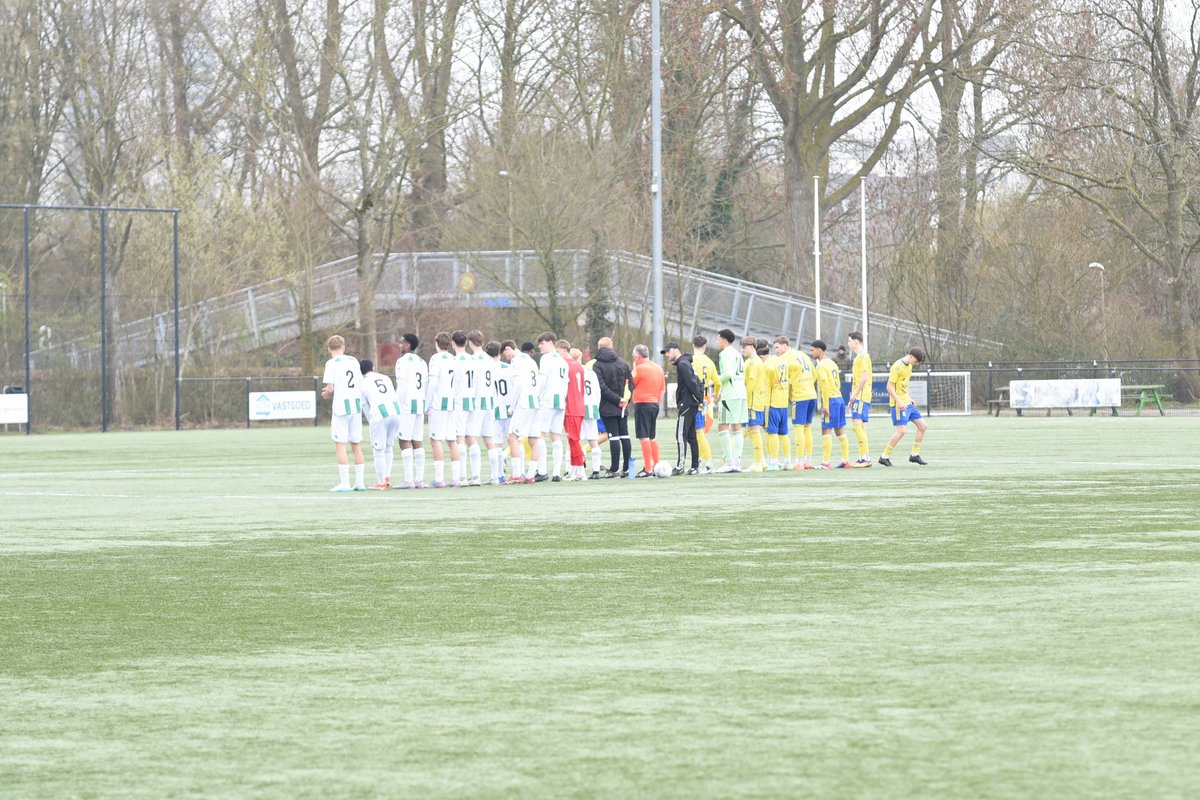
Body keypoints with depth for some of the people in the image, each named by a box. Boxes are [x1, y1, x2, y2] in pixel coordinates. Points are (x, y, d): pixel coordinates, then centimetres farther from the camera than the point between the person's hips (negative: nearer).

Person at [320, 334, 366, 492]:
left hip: (341, 406, -6)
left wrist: (326, 394, 10)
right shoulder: (354, 361, 11)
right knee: (356, 445, 11)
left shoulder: (332, 363, -6)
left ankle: (344, 483, -9)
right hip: (356, 405, 6)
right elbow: (360, 386, 12)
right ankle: (359, 482, 11)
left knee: (340, 445, -3)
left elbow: (330, 388, -13)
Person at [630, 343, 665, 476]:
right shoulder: (658, 368, 12)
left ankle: (647, 469, -13)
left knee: (644, 437, -8)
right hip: (654, 404, 8)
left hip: (642, 404, -8)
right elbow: (663, 389, 17)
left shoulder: (640, 368, -12)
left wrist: (633, 369, 8)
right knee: (651, 438, 17)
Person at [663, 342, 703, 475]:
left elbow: (692, 383, -18)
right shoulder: (685, 363, 19)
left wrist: (699, 399, -15)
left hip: (686, 404, -10)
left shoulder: (682, 364, -11)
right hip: (692, 404, 10)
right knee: (691, 436, 11)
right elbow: (696, 382, 18)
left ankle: (680, 465, -16)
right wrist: (700, 399, 11)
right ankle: (695, 466, 11)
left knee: (681, 435, -12)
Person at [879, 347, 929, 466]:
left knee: (923, 426, 8)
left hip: (907, 403, 9)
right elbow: (890, 386, -18)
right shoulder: (897, 367, -16)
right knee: (901, 430, -17)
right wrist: (899, 402, -24)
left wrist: (909, 399, 17)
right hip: (898, 404, -9)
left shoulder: (908, 366, 12)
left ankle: (914, 455, 16)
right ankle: (885, 456, -7)